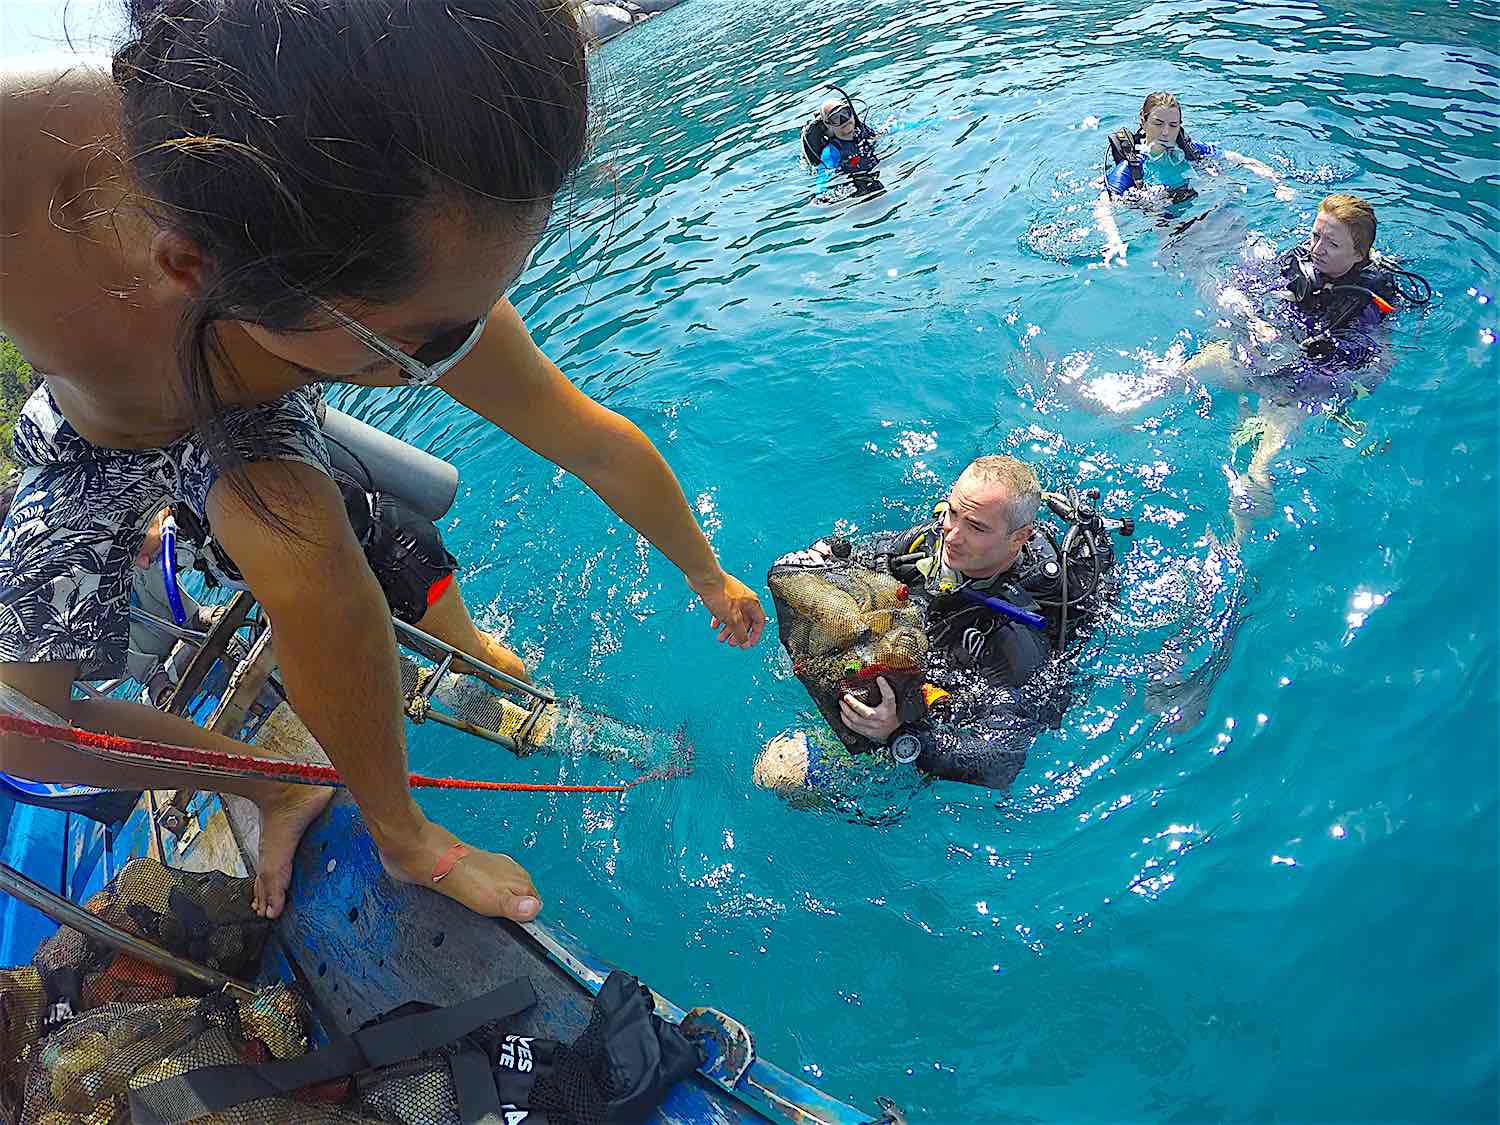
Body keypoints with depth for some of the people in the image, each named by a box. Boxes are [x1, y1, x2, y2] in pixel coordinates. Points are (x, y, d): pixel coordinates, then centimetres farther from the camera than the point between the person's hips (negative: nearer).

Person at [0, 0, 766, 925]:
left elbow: (597, 445, -25)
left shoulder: (413, 285, -39)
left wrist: (709, 579, -12)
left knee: (300, 542, -36)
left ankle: (399, 830, -15)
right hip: (90, 445, 2)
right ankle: (282, 794, 17)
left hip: (247, 430, -1)